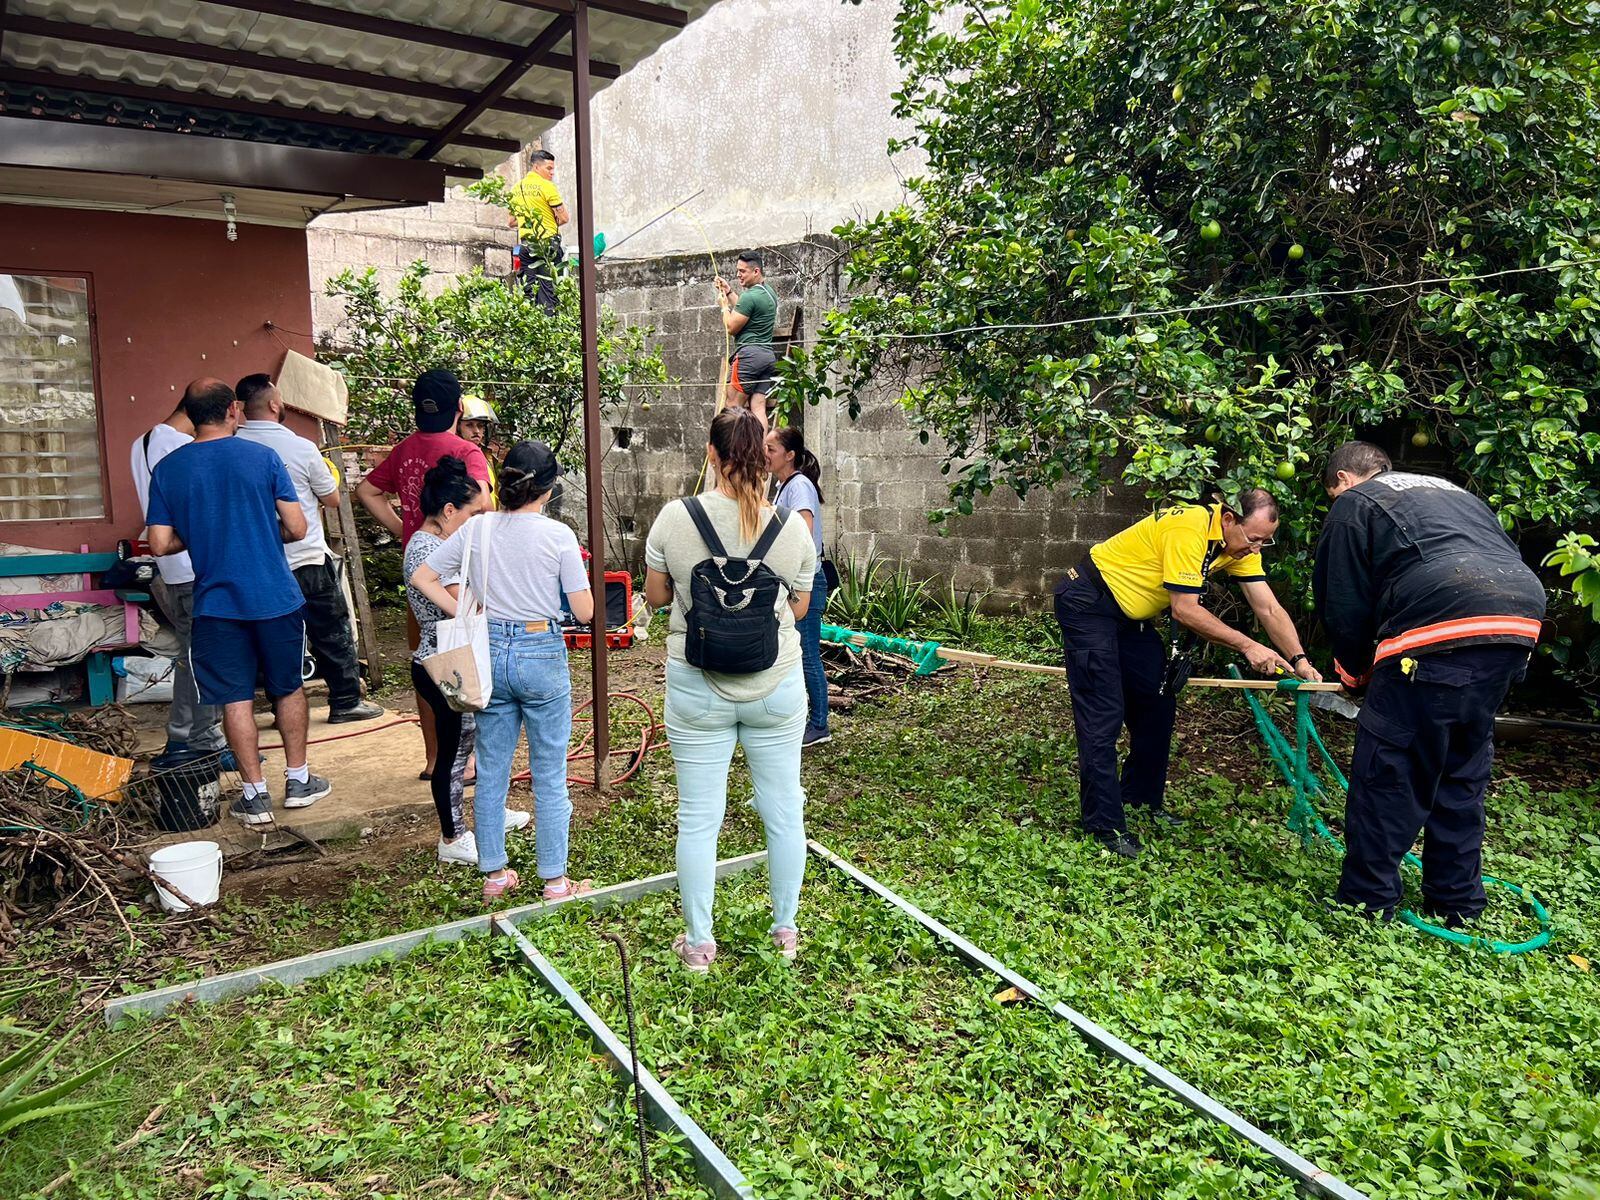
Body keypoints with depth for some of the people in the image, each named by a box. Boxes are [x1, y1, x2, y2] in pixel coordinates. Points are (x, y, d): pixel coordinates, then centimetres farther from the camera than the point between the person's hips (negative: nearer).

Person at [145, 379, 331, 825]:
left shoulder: (167, 469, -1)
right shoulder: (262, 457, -7)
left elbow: (160, 544, -1)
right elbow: (296, 528, -7)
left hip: (215, 602, 1)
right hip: (275, 597, -1)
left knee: (235, 697, 8)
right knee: (289, 688, 15)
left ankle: (255, 795, 13)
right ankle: (298, 780, 24)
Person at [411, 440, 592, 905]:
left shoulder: (477, 528, 0)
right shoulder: (558, 535, -11)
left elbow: (422, 577, 2)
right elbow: (585, 611, -10)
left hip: (490, 653, 4)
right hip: (542, 655, -3)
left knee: (491, 771, 15)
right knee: (549, 775, 8)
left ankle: (494, 875, 26)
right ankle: (554, 881, 17)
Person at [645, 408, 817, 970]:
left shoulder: (675, 518, -12)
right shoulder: (791, 526, -10)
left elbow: (655, 595, 1)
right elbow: (800, 608, 2)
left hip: (698, 687, -1)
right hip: (775, 685, 1)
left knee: (698, 818, 11)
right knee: (784, 811, 16)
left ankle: (698, 943, 23)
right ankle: (786, 929, 31)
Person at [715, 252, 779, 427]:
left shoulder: (750, 296, -12)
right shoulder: (769, 291, 17)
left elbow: (731, 327, -8)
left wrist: (724, 306, 7)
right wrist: (728, 292, 26)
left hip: (749, 354, -9)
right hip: (768, 354, 9)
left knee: (733, 407, -7)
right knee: (758, 407, 1)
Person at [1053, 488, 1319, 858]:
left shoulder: (1241, 543, -3)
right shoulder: (1189, 529, -29)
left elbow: (1269, 609, -3)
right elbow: (1185, 610, -28)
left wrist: (1299, 660, -15)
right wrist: (1247, 647, -26)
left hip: (1130, 613, 9)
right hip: (1088, 602, -9)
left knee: (1158, 703, 10)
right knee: (1104, 714, -12)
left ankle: (1141, 799, 25)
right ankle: (1104, 825, -6)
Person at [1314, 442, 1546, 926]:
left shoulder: (1354, 505, 12)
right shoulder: (1451, 491, 33)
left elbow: (1344, 604, 7)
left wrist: (1355, 671, 24)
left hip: (1440, 632, -7)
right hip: (1521, 622, 8)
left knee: (1387, 770, 2)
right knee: (1464, 770, 19)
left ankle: (1367, 900, 8)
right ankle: (1458, 902, 28)